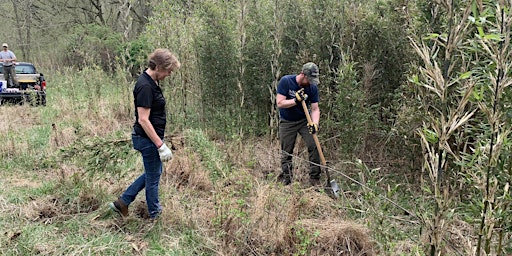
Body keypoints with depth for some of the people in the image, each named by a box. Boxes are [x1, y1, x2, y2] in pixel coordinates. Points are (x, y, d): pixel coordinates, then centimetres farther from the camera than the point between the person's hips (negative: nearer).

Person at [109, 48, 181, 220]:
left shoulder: (152, 82, 7)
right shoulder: (145, 86, -23)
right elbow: (143, 120, -25)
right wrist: (161, 145, -24)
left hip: (151, 138, 10)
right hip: (148, 139, -10)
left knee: (153, 173, 22)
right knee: (153, 177, 7)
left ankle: (122, 202, 28)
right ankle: (155, 215, 26)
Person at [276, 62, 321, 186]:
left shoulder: (313, 87, -10)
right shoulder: (285, 81, -18)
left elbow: (315, 109, -8)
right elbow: (280, 103, -19)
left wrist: (315, 124, -25)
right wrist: (296, 100, -31)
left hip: (304, 120, 2)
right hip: (287, 122, -2)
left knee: (314, 146, -13)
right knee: (286, 152, 2)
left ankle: (314, 178, -2)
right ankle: (285, 178, 21)